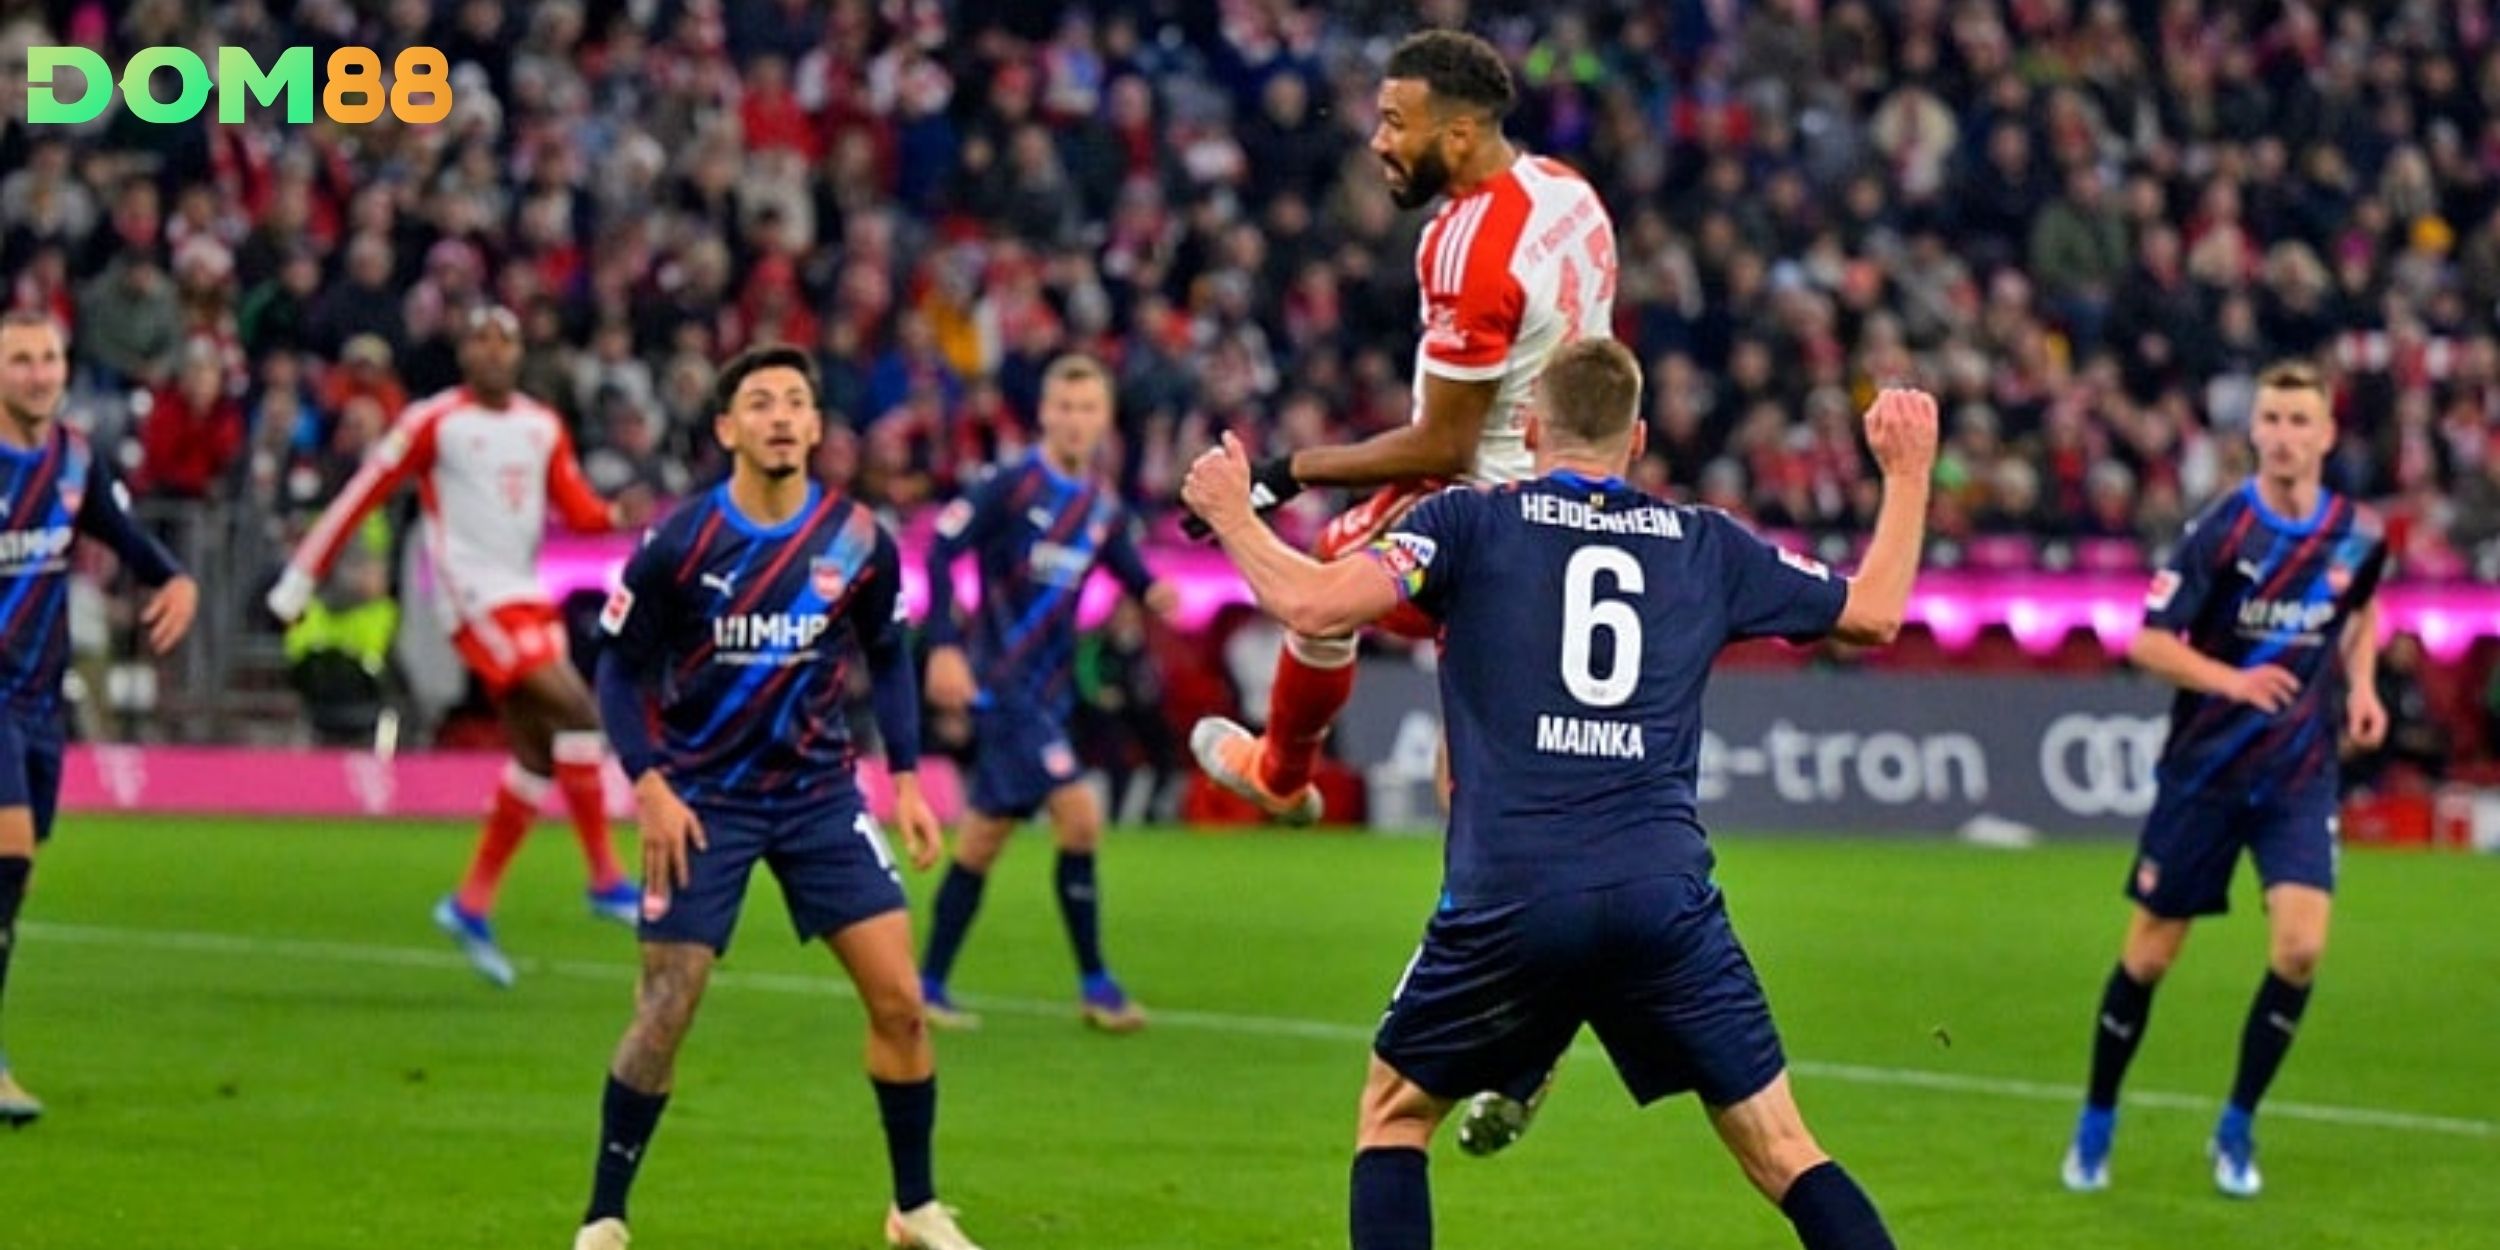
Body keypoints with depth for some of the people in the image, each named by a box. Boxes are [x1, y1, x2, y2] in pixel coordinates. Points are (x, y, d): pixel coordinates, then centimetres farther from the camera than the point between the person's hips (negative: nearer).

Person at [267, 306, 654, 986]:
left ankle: (472, 904, 15)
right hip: (476, 598, -7)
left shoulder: (542, 427, 13)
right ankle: (605, 879, -13)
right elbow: (361, 497, -3)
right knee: (578, 713, -18)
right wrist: (301, 579, -3)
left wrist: (618, 515, -11)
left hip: (528, 598, 7)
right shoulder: (433, 422, -5)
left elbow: (577, 510, 13)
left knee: (539, 758, 6)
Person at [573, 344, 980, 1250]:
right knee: (664, 1014, -7)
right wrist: (650, 787, -14)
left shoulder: (858, 542, -6)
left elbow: (888, 658, 9)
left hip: (820, 793, 3)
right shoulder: (677, 545, -13)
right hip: (703, 801, -3)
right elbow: (620, 670, -4)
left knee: (898, 998, -4)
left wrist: (907, 778, 1)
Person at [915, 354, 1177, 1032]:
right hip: (1004, 684, -7)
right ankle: (1094, 984, -4)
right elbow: (942, 549, -13)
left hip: (1047, 689, 7)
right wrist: (944, 647, -20)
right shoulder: (1015, 487, -11)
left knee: (984, 837, 12)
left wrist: (1153, 592, -9)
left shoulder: (1102, 504, 8)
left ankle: (930, 983, 21)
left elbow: (1130, 572, 15)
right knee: (1078, 816, -14)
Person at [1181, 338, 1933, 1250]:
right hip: (1664, 892, 1)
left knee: (1395, 1111, 20)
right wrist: (1907, 472, 39)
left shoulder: (1474, 522, 7)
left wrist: (1230, 513, 13)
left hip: (1509, 897, -1)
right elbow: (1872, 614, 25)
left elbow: (1314, 605, -5)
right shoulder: (1705, 544, 15)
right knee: (1779, 1146, 8)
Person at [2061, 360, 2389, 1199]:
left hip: (2299, 774, 2)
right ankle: (2096, 1127, 25)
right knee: (2150, 954, 5)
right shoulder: (2222, 529, -14)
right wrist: (2232, 680, -29)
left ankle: (2237, 1129, 4)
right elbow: (2149, 642, -13)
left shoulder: (2357, 535, -3)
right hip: (2203, 772, -2)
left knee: (2300, 948, -15)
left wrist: (2360, 683, 4)